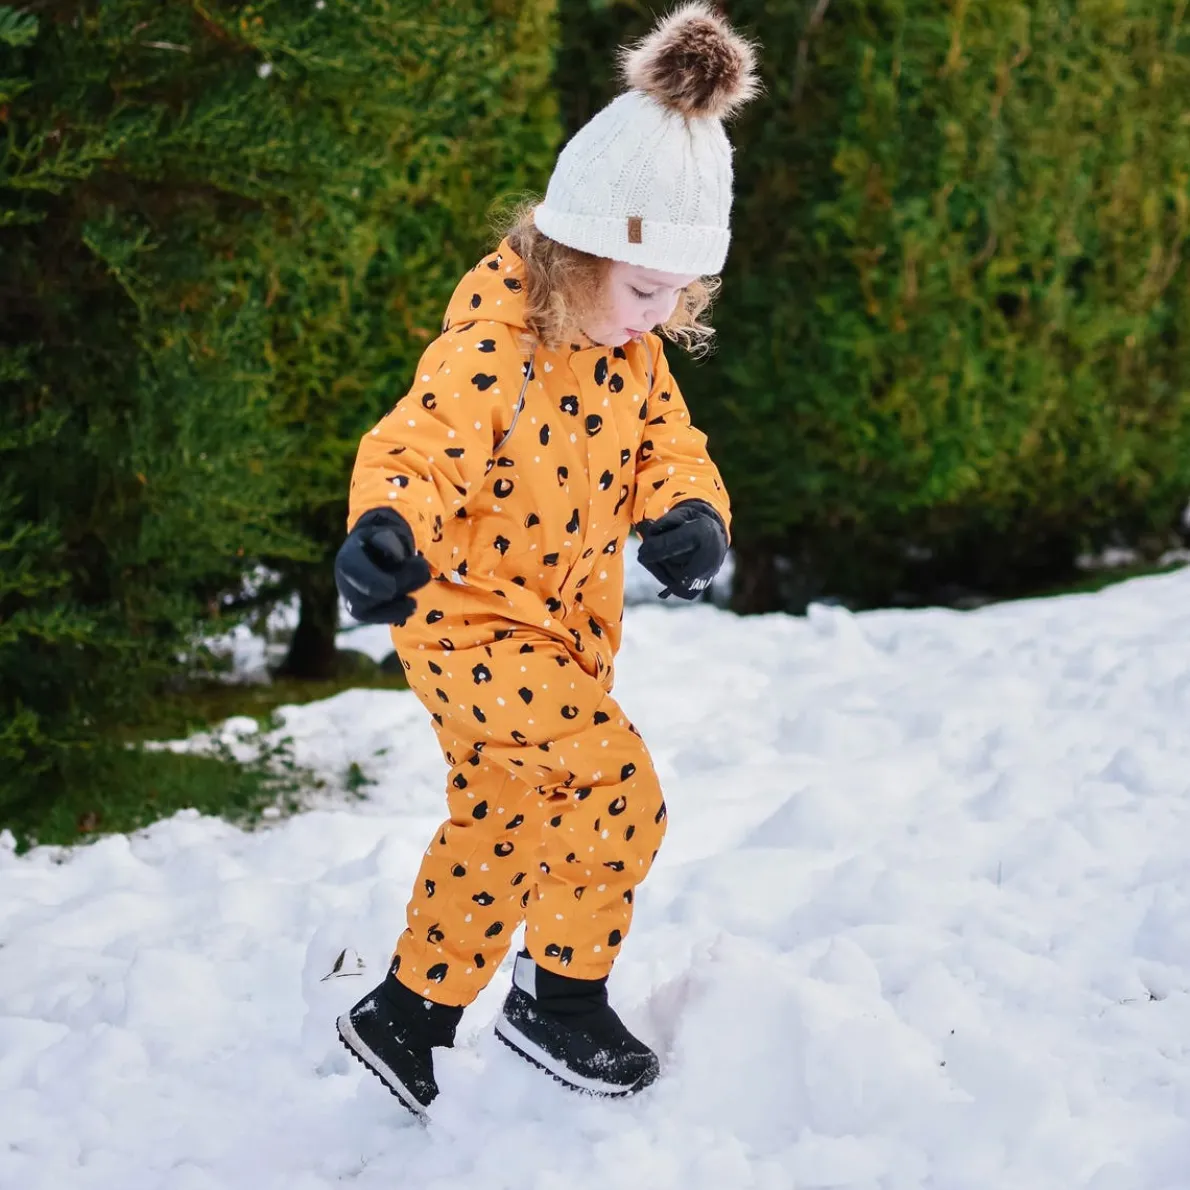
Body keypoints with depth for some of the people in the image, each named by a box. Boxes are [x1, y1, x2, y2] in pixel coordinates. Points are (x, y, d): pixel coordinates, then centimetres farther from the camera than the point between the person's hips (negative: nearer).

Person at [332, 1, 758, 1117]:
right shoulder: (487, 352, -25)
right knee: (618, 783, -18)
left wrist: (688, 510, -17)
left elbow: (663, 442, 6)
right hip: (470, 621, -9)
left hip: (565, 628, 9)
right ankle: (560, 999, 0)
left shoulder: (633, 351, 1)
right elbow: (416, 453, -29)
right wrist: (389, 529, -51)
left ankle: (407, 1012, 35)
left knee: (499, 829, 18)